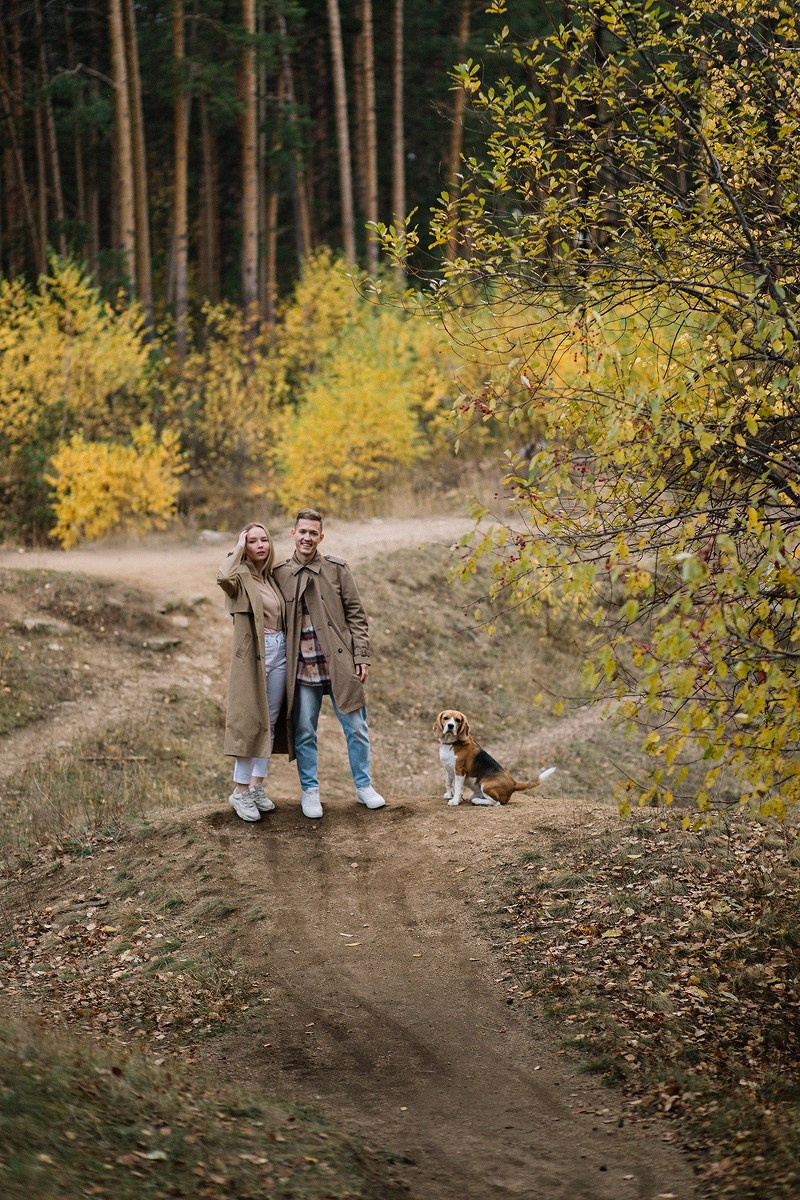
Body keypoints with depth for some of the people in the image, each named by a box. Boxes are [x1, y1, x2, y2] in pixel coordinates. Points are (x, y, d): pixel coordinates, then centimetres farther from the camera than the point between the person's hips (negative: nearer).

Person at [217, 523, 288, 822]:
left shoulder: (271, 577, 13)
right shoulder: (241, 576, -8)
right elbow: (223, 577, -32)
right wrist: (238, 548, -18)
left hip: (280, 653, 7)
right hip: (253, 655, -7)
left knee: (270, 722, 10)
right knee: (251, 721, -5)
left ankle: (257, 786, 18)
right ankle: (240, 792, 2)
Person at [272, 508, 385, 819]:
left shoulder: (337, 568, 1)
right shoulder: (279, 574, 3)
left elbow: (356, 615, 3)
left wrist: (361, 656, -3)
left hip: (339, 664, 0)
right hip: (301, 668, 0)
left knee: (356, 727, 5)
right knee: (304, 732, 5)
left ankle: (364, 786, 20)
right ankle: (309, 791, 18)